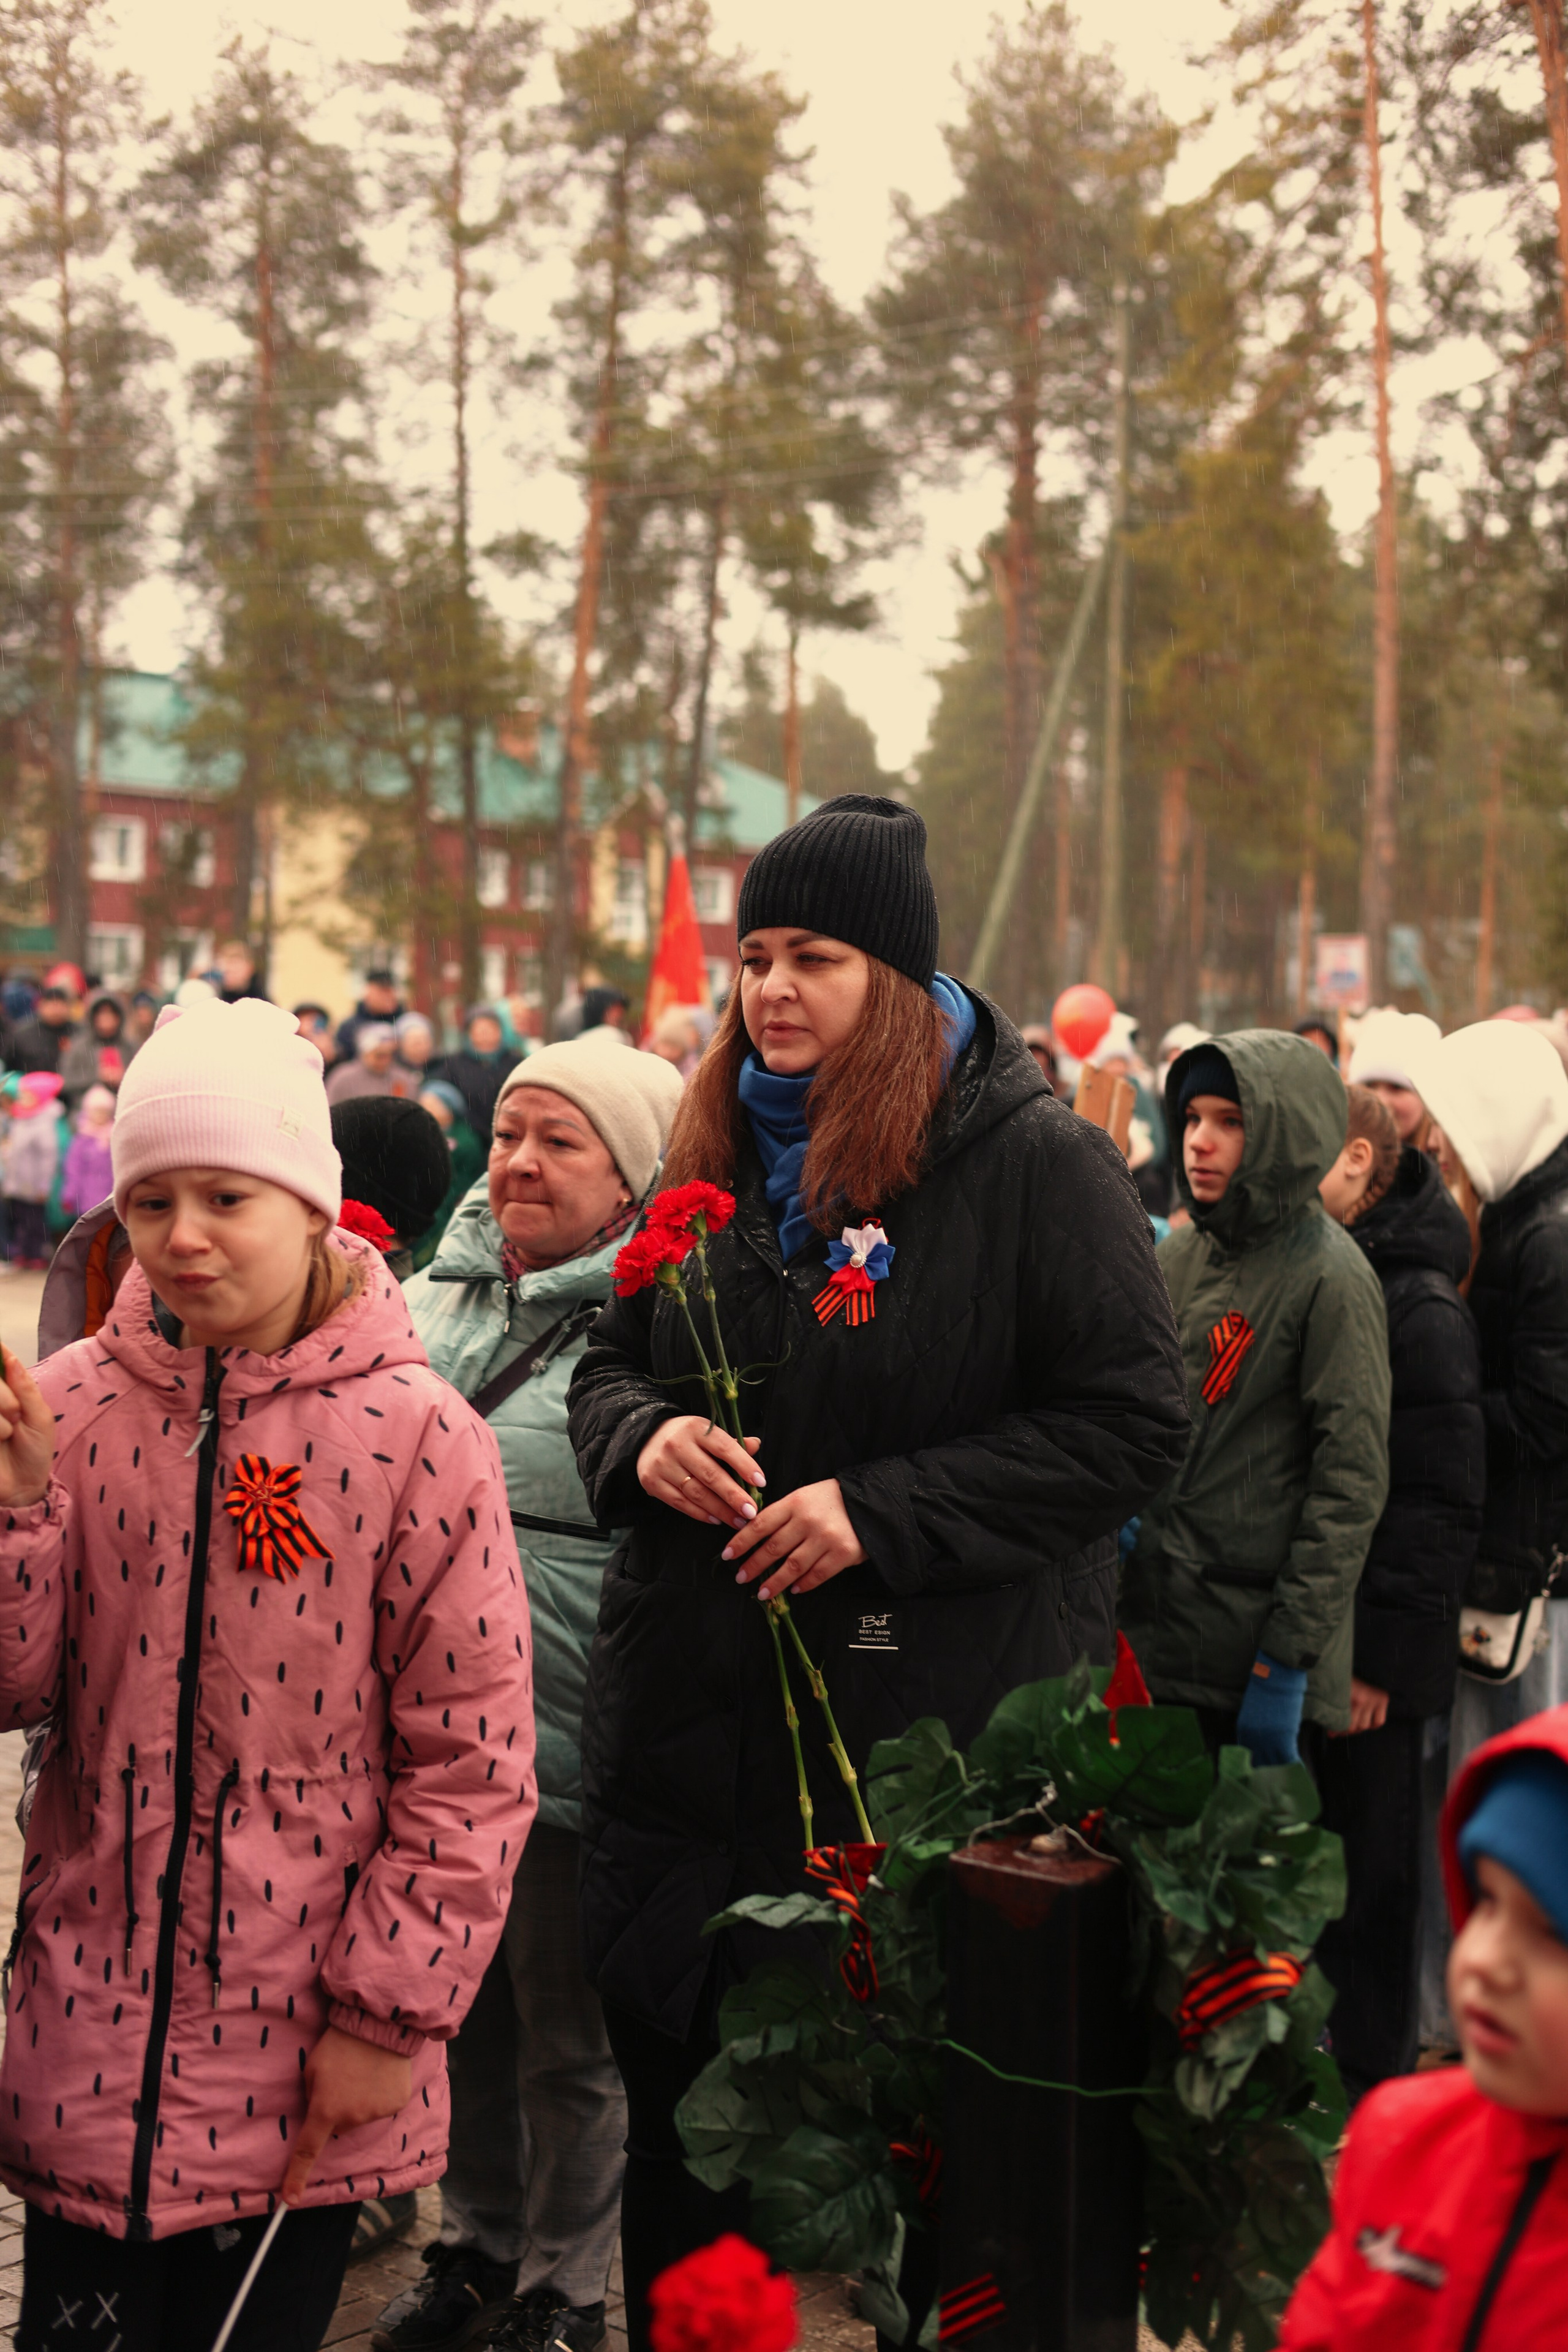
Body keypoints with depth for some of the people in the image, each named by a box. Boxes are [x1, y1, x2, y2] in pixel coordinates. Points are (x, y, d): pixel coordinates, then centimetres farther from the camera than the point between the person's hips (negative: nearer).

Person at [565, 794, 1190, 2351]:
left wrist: (884, 1512, -19)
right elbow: (611, 1358, 19)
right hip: (696, 1722, 6)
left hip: (930, 1737, -5)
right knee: (680, 2115, 16)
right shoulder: (715, 1157, 10)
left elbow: (1130, 1420, -12)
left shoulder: (1035, 1162, -9)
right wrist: (644, 1438, -6)